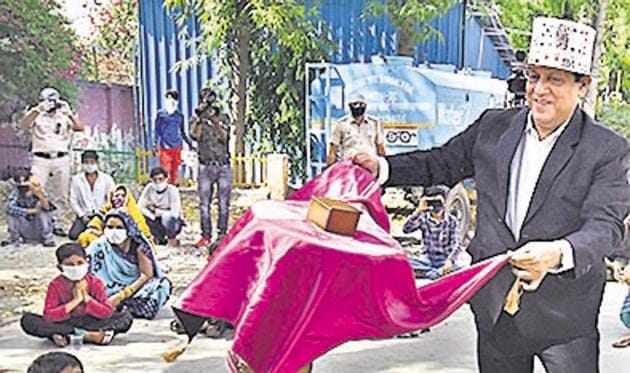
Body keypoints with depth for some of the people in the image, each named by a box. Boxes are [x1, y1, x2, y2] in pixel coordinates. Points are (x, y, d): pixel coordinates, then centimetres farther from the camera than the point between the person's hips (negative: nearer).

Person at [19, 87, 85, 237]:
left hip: (61, 159, 2)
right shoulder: (37, 117, 5)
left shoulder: (64, 117, 9)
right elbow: (23, 125, -14)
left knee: (60, 195, 7)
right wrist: (38, 109, -23)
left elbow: (80, 127, -5)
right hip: (41, 159, -2)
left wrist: (68, 112, -13)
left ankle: (57, 225, 18)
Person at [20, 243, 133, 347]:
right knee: (27, 320, -25)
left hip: (90, 323, 0)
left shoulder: (95, 282, -4)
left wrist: (86, 297, -20)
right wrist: (75, 301, -22)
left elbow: (108, 312, -12)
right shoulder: (55, 285, -5)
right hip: (64, 325, 0)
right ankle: (88, 335, -32)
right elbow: (48, 316, -18)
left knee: (126, 317, -21)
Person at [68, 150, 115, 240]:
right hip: (84, 215, 1)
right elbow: (73, 200, 4)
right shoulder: (76, 179, 6)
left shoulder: (107, 179, 4)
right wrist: (82, 215, -6)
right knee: (73, 235, -23)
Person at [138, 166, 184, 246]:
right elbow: (140, 206, -12)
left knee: (166, 216, -36)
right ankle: (160, 238, -1)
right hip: (158, 222, 5)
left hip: (173, 222, -4)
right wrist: (153, 217, -24)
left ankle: (172, 239, -7)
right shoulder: (149, 188, -9)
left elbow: (175, 213, -26)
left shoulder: (172, 190, -20)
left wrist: (156, 211, -20)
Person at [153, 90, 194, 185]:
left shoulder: (180, 116, 11)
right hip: (165, 148, -3)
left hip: (177, 148, 3)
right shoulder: (160, 114, 4)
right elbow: (157, 130, 5)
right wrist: (155, 144, -4)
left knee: (174, 172, 5)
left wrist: (190, 144, 17)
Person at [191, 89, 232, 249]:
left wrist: (214, 121, -25)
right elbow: (195, 135, -15)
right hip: (206, 167, 0)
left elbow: (224, 137, -11)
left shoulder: (223, 121, 8)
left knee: (224, 203, 3)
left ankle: (222, 234, 12)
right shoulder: (197, 120, 6)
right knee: (204, 203, 0)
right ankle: (206, 235, 8)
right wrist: (200, 118, -28)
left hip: (224, 167, 1)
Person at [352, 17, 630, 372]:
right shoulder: (494, 126, 2)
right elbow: (442, 164, 11)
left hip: (566, 317, -3)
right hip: (496, 303, 3)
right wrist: (381, 168, -2)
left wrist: (559, 253, -38)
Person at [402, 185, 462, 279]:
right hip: (427, 259, 2)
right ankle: (440, 272, -27)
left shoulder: (452, 221, -3)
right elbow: (406, 229, -14)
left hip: (445, 259, -1)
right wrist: (419, 211, -22)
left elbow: (456, 245, -10)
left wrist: (450, 260, -30)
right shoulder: (424, 218, 1)